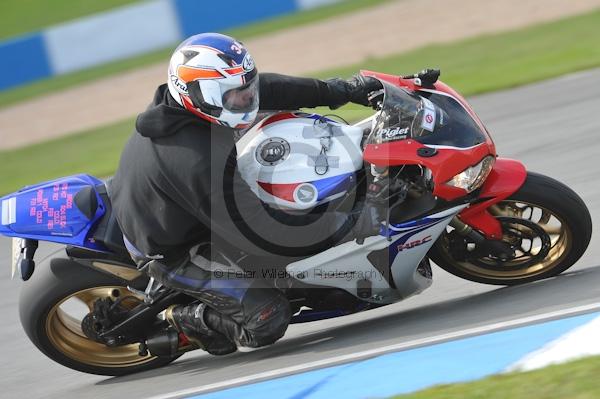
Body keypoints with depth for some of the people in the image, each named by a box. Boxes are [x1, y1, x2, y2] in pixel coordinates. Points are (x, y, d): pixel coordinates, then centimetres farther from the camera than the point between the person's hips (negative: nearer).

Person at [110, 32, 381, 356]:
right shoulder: (200, 163, -39)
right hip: (173, 253, -9)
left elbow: (267, 89, -5)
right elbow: (257, 232, -34)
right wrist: (341, 225, -30)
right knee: (267, 322, -15)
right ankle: (190, 320, 10)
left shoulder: (177, 99, -14)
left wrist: (340, 90, -6)